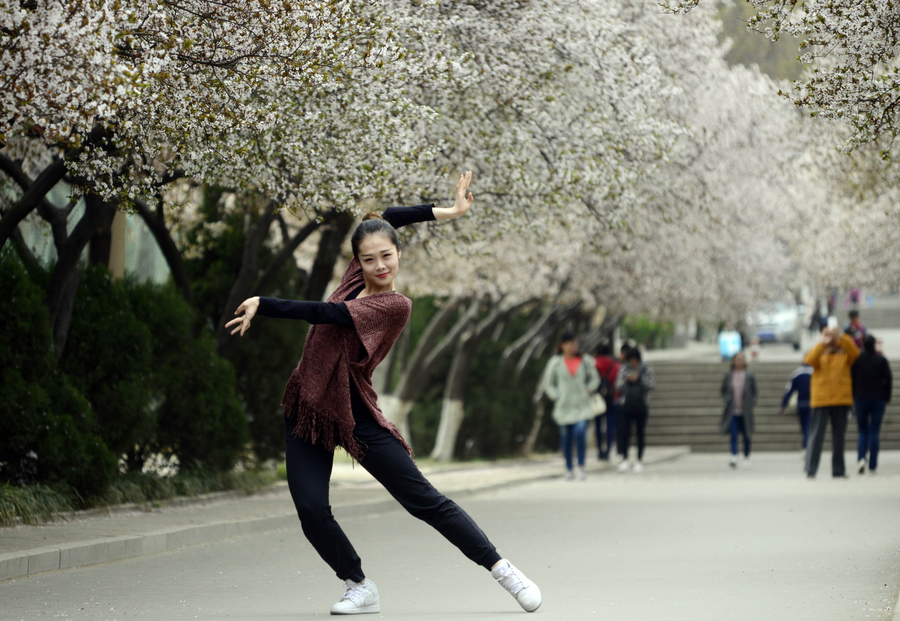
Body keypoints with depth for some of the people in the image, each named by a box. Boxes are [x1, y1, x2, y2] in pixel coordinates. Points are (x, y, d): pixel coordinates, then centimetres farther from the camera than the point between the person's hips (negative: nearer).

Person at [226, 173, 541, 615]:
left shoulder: (395, 305, -13)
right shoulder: (357, 278, 6)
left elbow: (325, 314, -23)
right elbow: (385, 219, 20)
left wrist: (262, 305, -20)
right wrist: (446, 212, 14)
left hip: (354, 414, -6)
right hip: (306, 410, 6)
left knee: (423, 499, -3)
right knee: (311, 510, -9)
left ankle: (501, 569, 8)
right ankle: (359, 588, 9)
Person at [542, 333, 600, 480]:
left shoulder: (585, 361, 6)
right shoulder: (556, 363, 2)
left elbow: (594, 378, 18)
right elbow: (549, 385, 9)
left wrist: (589, 389, 1)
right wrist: (556, 396, -5)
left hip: (582, 406, 0)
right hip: (564, 406, 0)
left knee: (580, 433, -17)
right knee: (566, 438, 5)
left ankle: (581, 467, -6)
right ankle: (569, 469, 18)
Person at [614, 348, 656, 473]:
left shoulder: (647, 369, 3)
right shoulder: (624, 369, 6)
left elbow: (652, 385, -6)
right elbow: (618, 386, 2)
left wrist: (638, 379, -18)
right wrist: (626, 379, -17)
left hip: (641, 406, -1)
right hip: (626, 405, 1)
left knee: (640, 434, 4)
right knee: (624, 432, -7)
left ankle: (639, 461, 11)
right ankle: (624, 460, -2)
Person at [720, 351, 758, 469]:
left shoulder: (749, 375, -2)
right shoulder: (729, 375, 2)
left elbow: (754, 392, 4)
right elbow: (723, 390, 13)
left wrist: (751, 402, -8)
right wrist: (727, 399, -1)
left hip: (746, 411, 0)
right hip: (732, 410, 0)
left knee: (746, 436, 10)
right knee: (733, 434, -12)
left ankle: (746, 458, 24)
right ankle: (734, 458, -21)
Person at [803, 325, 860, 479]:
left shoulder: (844, 353, 9)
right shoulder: (820, 352, 9)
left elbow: (855, 353, -13)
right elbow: (809, 360, -12)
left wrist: (840, 336, -19)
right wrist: (823, 343, -18)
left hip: (841, 399, 2)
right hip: (821, 400, -2)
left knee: (839, 436, 7)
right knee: (816, 435, -7)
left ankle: (838, 470, 13)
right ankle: (810, 470, -8)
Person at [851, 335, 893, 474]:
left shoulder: (857, 360, -2)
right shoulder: (882, 360, -2)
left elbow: (852, 380, 0)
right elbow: (888, 380, -1)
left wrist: (853, 397, 10)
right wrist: (887, 397, 10)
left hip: (861, 399, 0)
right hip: (878, 400, 0)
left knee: (863, 431, 10)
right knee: (874, 432, 3)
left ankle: (861, 458, -14)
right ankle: (872, 466, 1)